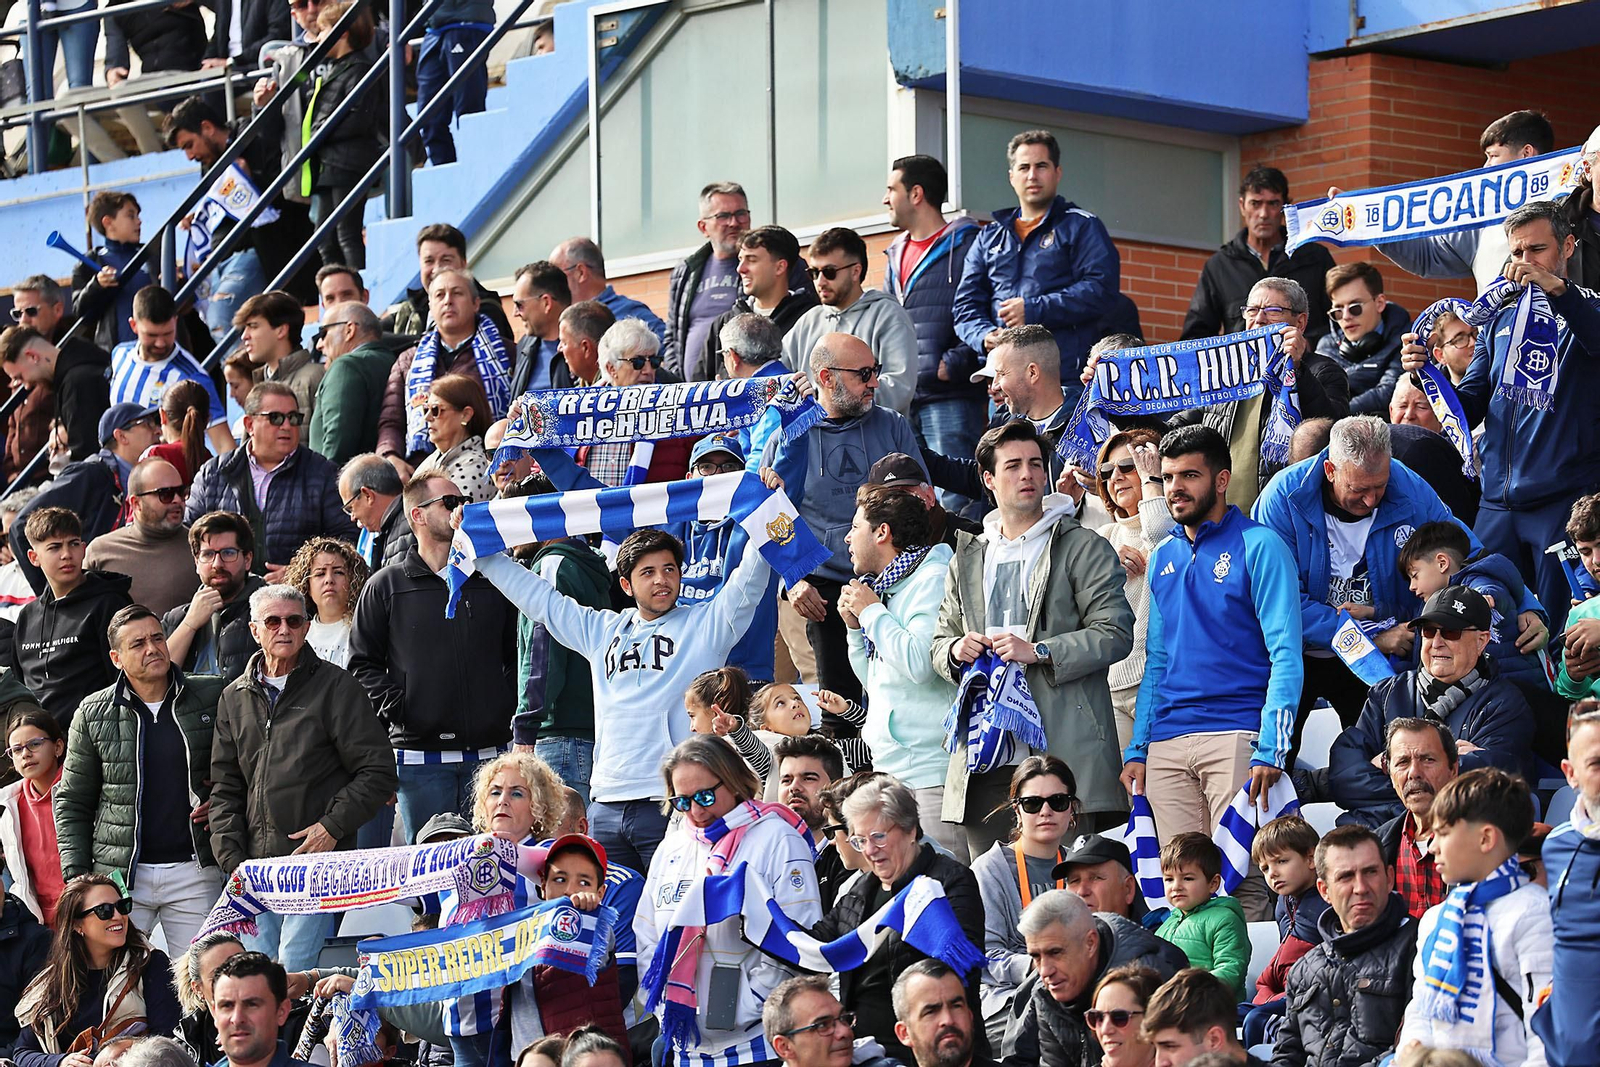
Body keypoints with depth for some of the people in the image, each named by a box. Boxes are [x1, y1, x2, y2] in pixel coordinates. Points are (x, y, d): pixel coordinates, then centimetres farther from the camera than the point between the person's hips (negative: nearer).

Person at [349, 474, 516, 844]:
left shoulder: (493, 581, 12)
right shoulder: (386, 586, 6)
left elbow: (518, 654, 14)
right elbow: (363, 664, 5)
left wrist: (508, 708, 0)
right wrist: (397, 708, -8)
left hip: (488, 754, 2)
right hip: (420, 755, -2)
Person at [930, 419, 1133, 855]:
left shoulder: (1083, 548, 5)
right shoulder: (969, 558, 21)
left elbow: (1116, 633, -5)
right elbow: (939, 642, 26)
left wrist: (1038, 651, -14)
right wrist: (955, 650, 1)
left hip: (1063, 745, -5)